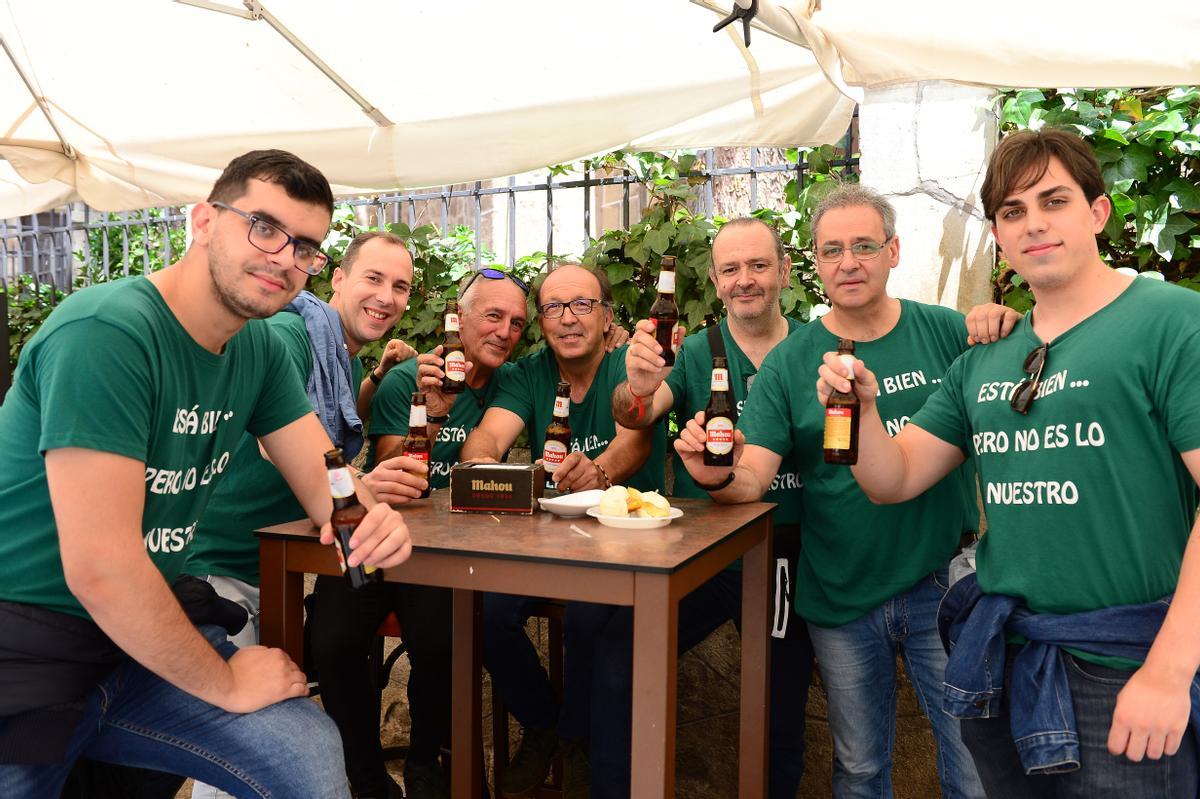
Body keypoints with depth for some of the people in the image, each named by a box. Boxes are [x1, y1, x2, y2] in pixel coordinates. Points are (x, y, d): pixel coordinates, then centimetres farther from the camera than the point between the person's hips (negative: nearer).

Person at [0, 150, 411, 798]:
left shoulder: (259, 349, 2)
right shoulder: (106, 333, -23)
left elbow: (326, 483, 5)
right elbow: (99, 569, -26)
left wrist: (369, 519, -20)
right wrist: (225, 684, -15)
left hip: (145, 623, 7)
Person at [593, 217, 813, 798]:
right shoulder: (695, 353, 1)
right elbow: (635, 418, -14)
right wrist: (637, 386, -37)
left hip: (788, 554, 0)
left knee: (783, 719, 10)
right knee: (616, 661, -17)